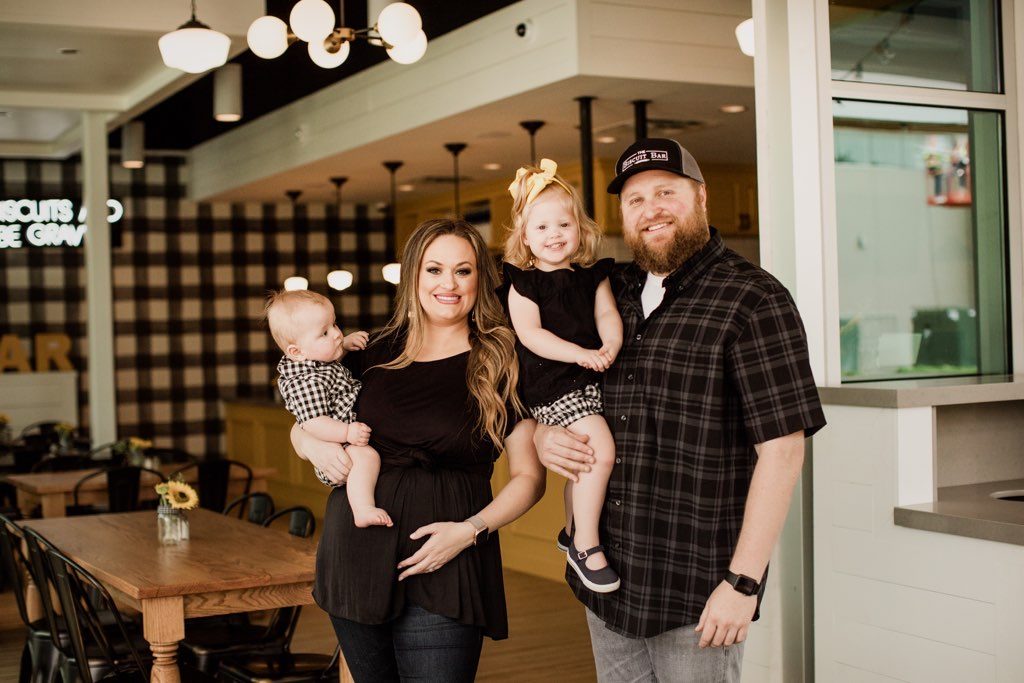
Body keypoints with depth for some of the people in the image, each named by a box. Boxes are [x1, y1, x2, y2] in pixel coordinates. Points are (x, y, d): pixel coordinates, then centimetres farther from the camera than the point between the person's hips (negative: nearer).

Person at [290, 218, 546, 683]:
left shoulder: (502, 363, -2)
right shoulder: (376, 354, 8)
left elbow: (529, 476, -1)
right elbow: (302, 425, 19)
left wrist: (471, 530, -15)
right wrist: (313, 445, -4)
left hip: (443, 573, -4)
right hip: (356, 556, 4)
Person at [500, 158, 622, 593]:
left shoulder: (592, 276, 11)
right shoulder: (523, 284, -3)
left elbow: (607, 315, 2)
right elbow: (530, 334, -13)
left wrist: (610, 348, -20)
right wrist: (580, 354, -23)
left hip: (591, 379, 6)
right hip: (552, 384, -6)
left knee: (584, 461, 19)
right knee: (600, 450, -20)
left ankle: (572, 531, 41)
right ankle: (585, 545, -9)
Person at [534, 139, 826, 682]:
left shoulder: (753, 300, -9)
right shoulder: (607, 295, 9)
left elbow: (781, 451, -14)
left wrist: (743, 581, -17)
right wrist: (543, 435, -1)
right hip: (604, 581, 6)